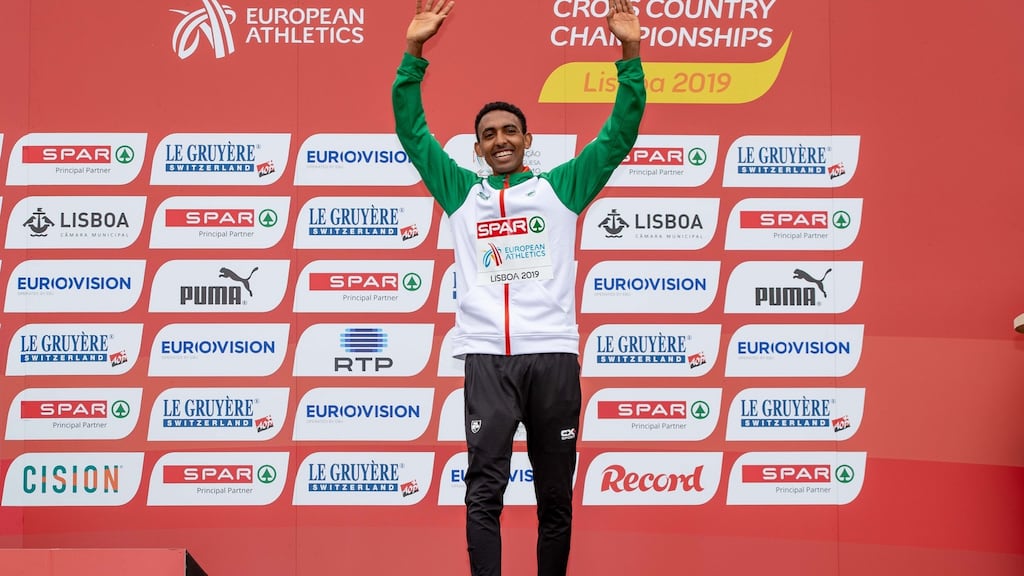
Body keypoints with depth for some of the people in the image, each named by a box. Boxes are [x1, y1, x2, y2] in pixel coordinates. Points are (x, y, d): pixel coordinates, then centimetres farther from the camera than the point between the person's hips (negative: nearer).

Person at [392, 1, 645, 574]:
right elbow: (413, 132, 12)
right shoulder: (462, 193, 16)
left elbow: (620, 134, 8)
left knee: (556, 494, 6)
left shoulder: (561, 188, 14)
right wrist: (414, 53, 2)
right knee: (484, 491, -8)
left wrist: (630, 54, -2)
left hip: (554, 354, 0)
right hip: (487, 356, 0)